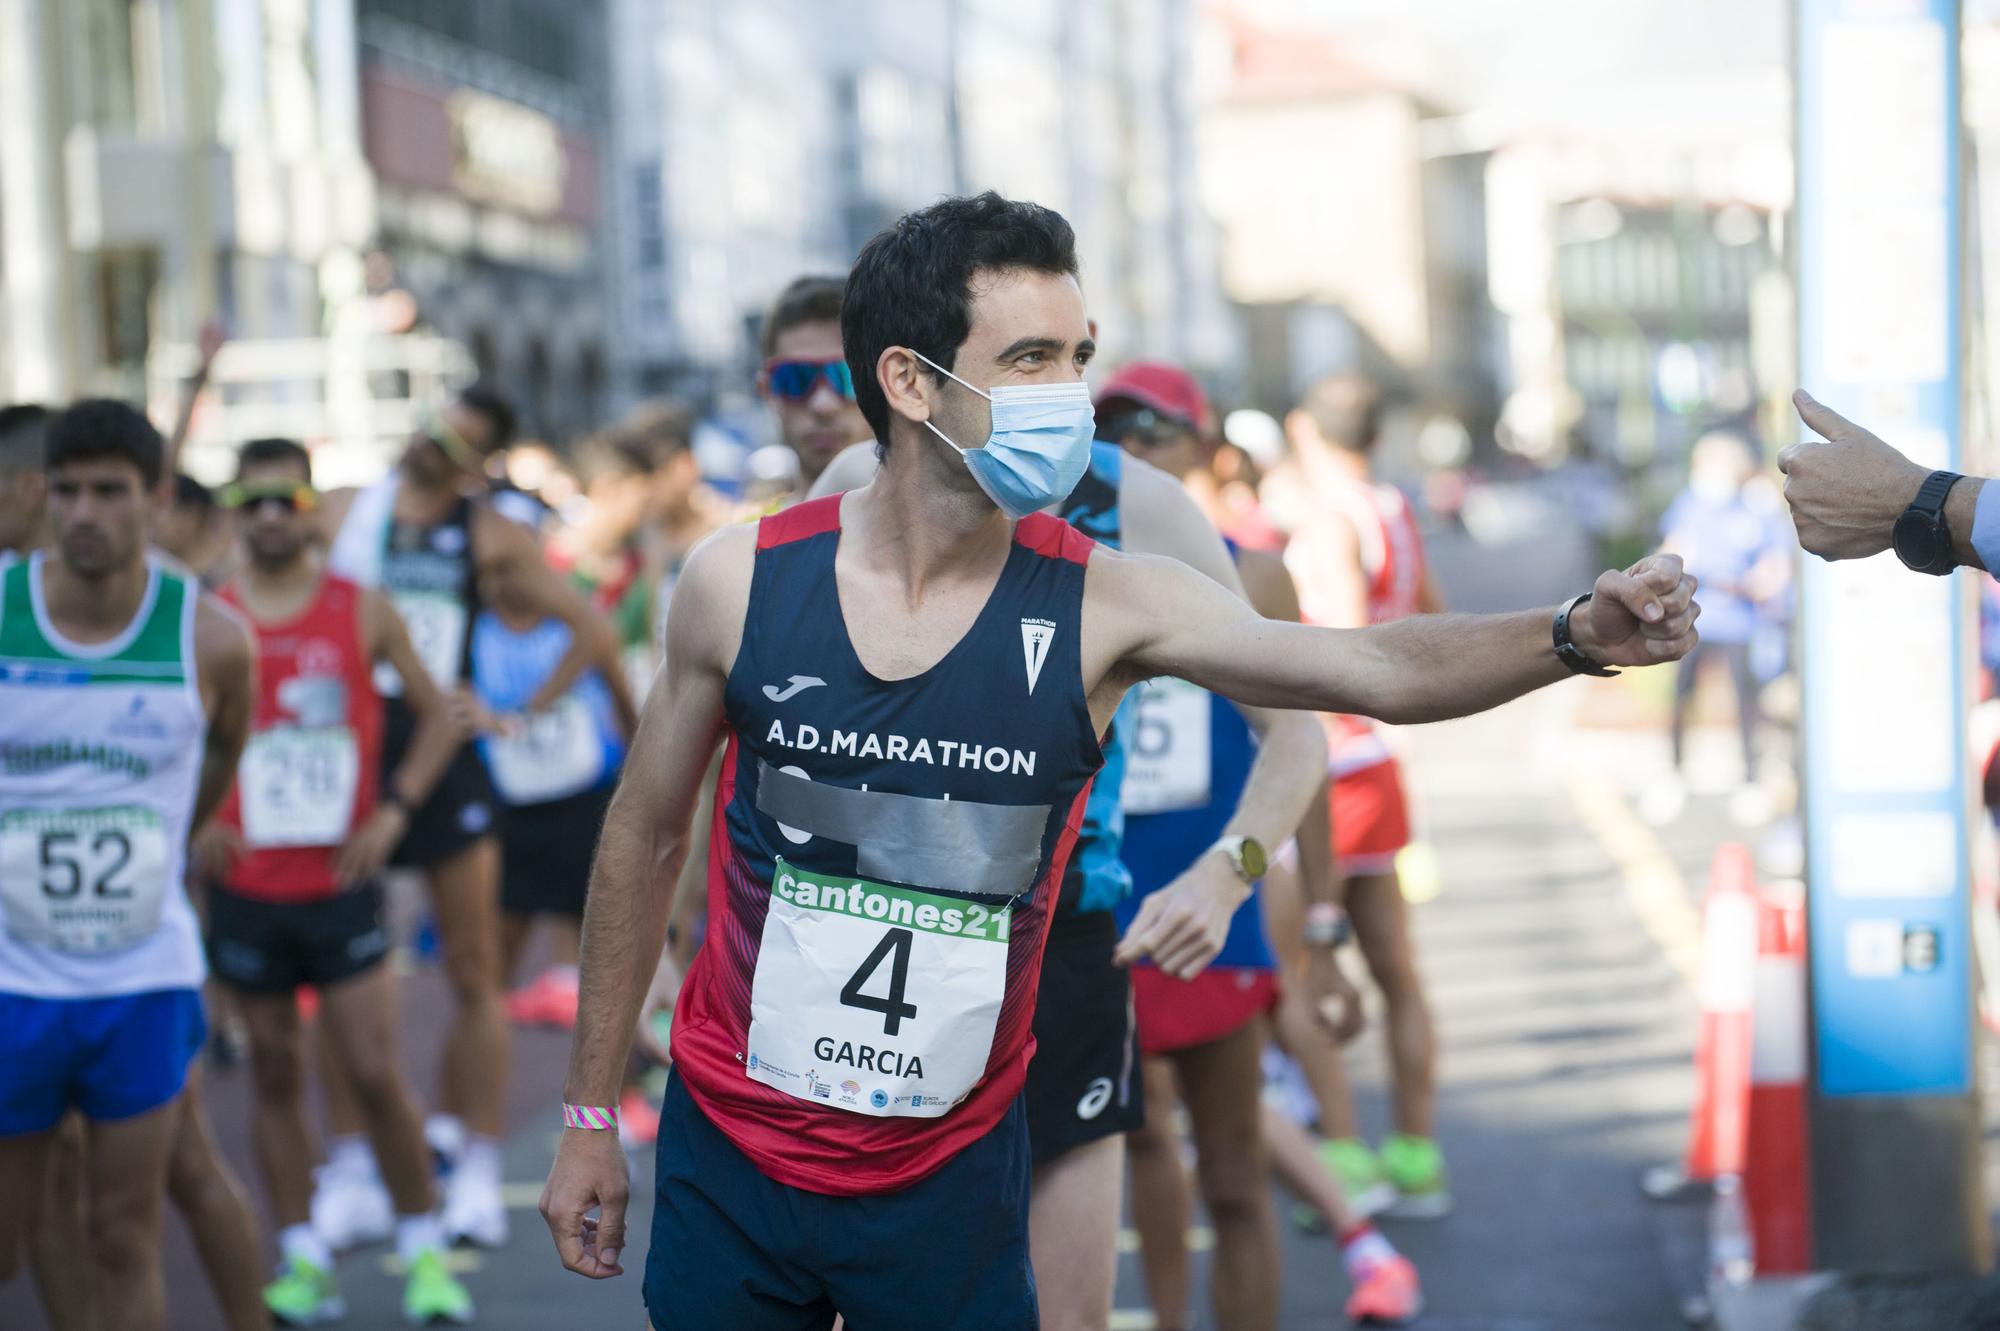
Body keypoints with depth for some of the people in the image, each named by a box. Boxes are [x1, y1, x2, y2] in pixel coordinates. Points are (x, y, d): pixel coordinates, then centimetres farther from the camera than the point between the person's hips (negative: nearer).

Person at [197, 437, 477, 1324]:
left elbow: (438, 717, 8)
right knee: (276, 1074, 8)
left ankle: (424, 1250, 8)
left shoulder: (363, 612, 1)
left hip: (342, 881, -1)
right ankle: (301, 1259, 15)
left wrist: (392, 810, -3)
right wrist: (192, 823, -3)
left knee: (375, 1074, -5)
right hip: (247, 888, 1)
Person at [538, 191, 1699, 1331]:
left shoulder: (1104, 607, -10)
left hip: (952, 1179, 0)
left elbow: (1383, 669, -20)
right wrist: (590, 1116, 6)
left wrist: (1578, 635, -38)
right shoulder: (742, 581, -9)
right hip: (730, 1158, 0)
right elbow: (646, 837, 2)